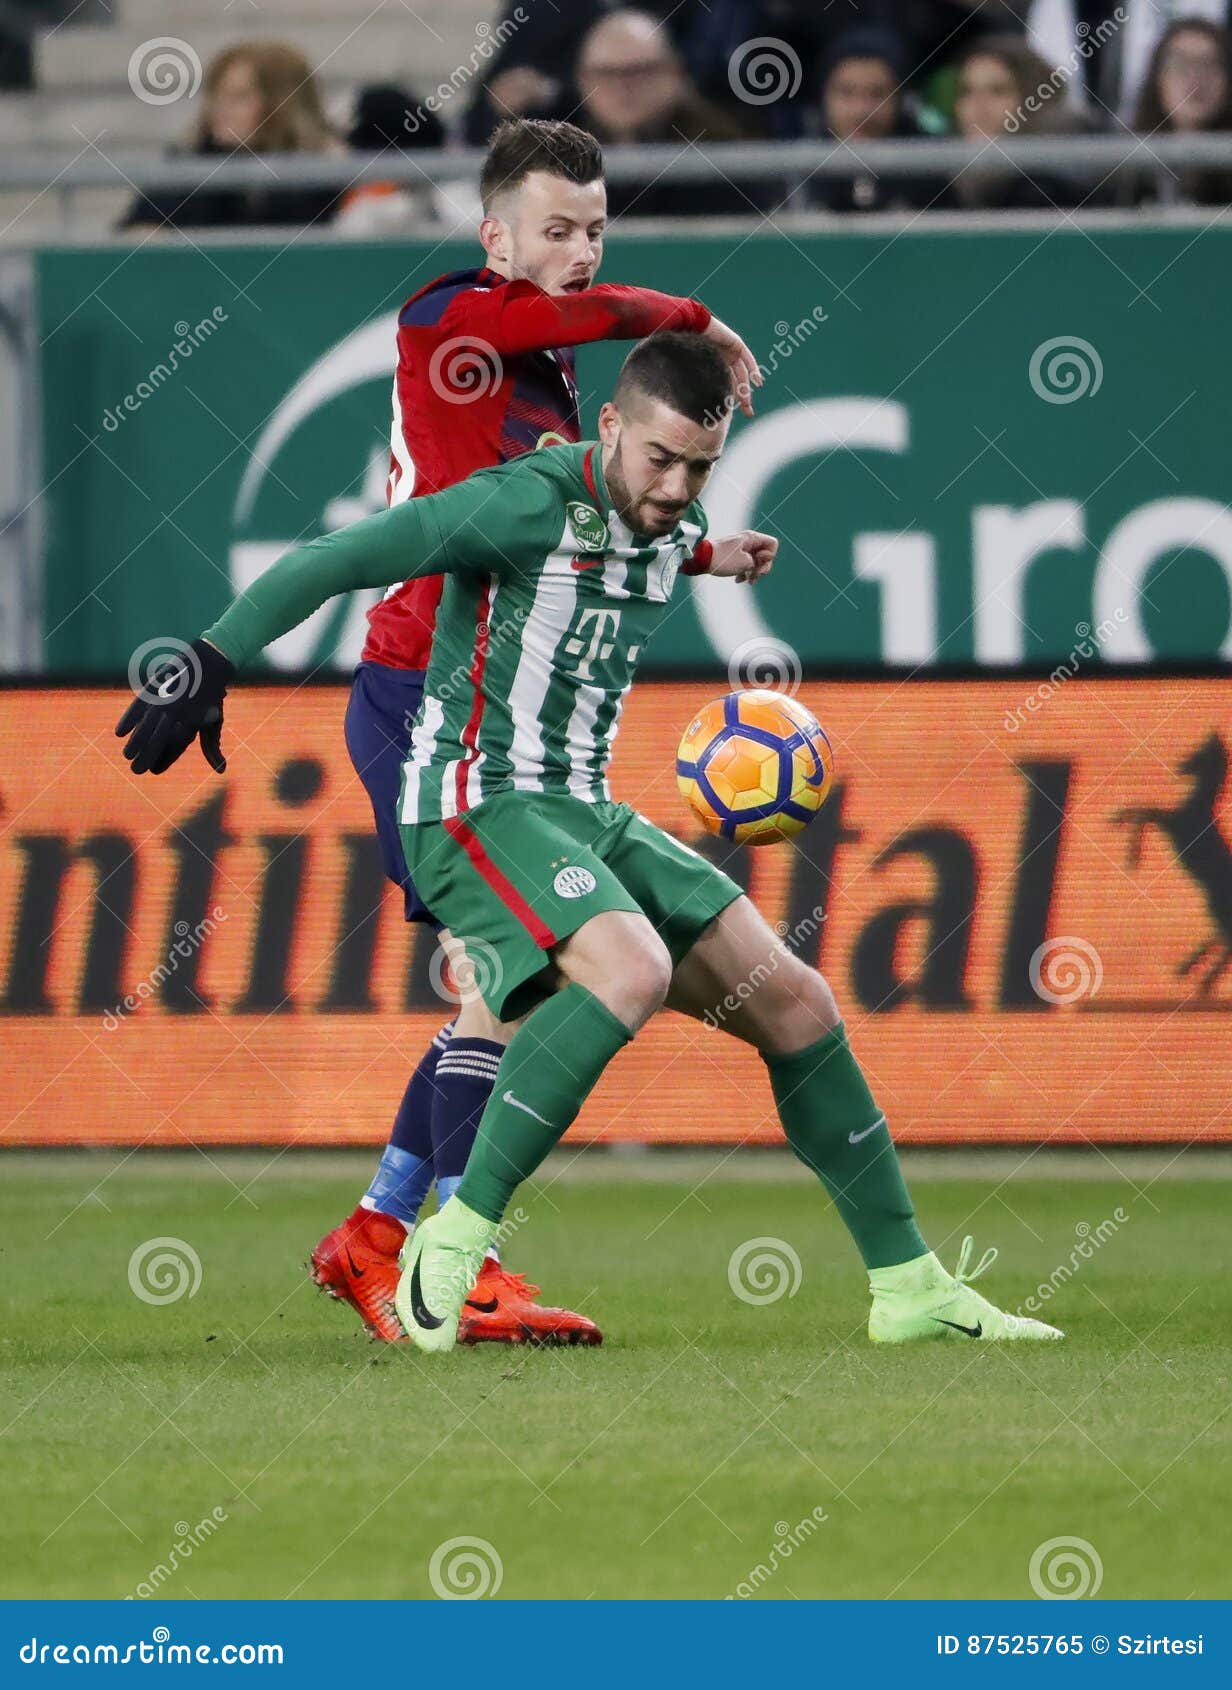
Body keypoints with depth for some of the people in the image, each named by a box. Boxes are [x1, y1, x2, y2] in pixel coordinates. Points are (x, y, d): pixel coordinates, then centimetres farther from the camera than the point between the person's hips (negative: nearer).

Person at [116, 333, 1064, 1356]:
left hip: (586, 813, 9)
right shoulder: (528, 505, -16)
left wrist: (700, 558, 42)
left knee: (793, 1002, 2)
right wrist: (213, 663, -25)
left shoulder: (668, 529, 9)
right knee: (630, 968, -35)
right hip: (477, 805, -8)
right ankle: (451, 1250, -28)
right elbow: (336, 561, -19)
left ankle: (910, 1288, 11)